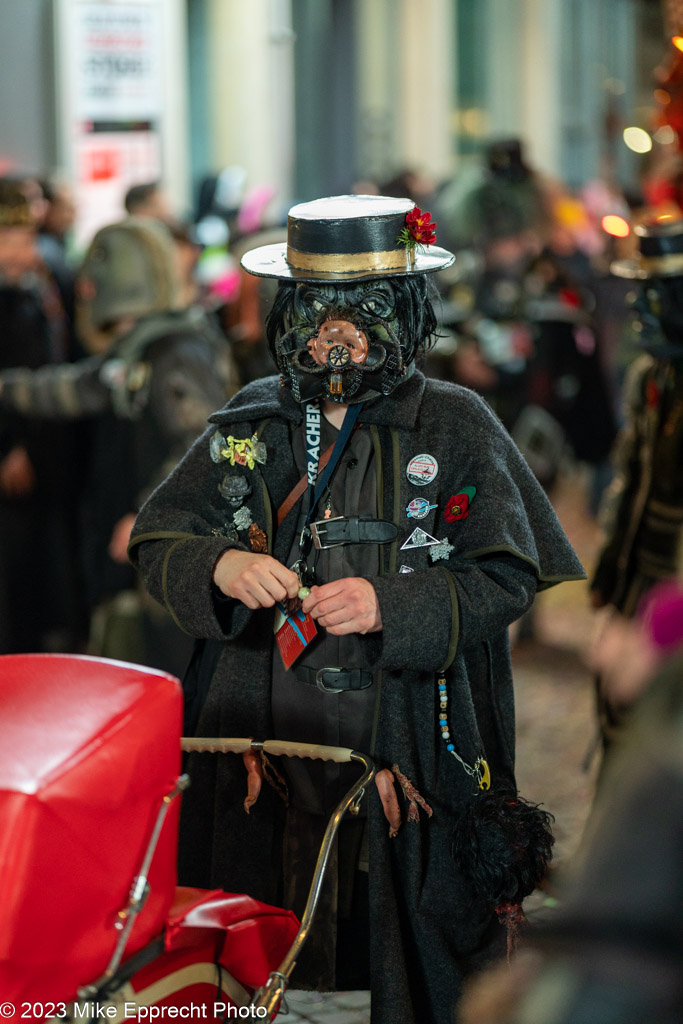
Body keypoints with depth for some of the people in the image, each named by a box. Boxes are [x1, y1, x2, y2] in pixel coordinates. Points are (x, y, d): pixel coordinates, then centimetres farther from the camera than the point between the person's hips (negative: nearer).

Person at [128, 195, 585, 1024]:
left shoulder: (456, 427, 0)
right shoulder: (249, 425, 10)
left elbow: (506, 579, -6)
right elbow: (155, 543, 8)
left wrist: (391, 607, -21)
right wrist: (218, 566, -14)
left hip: (407, 758, -2)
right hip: (264, 744, 3)